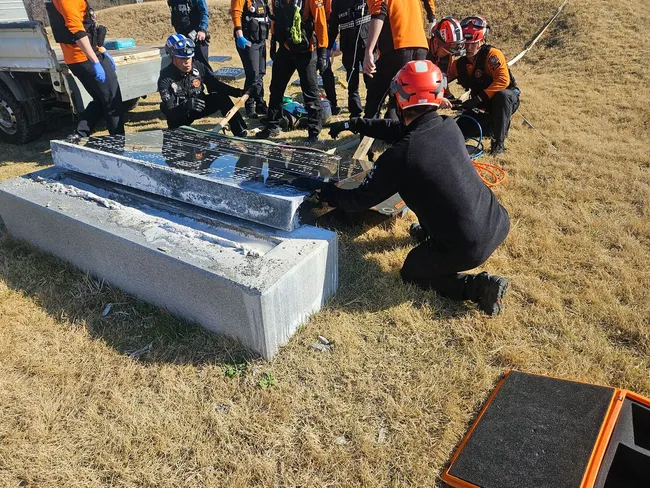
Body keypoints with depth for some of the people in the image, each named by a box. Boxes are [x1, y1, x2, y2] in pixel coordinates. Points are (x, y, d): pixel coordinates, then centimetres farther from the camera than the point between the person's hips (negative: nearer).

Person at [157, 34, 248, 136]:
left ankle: (241, 133, -20)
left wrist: (238, 92, -25)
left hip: (198, 107, 3)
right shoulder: (165, 77, -22)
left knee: (221, 97, -19)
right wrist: (186, 105, -50)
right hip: (178, 114, -3)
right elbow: (168, 109, -29)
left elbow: (216, 85, -9)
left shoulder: (198, 67, -11)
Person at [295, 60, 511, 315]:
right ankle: (429, 231, 44)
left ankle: (479, 286, 5)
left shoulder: (400, 156, -20)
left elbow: (358, 201, -7)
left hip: (469, 246, -7)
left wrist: (320, 187, 6)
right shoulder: (449, 126, 0)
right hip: (498, 222, 7)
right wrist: (351, 124, 24)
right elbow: (400, 128, 18)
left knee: (412, 272, 21)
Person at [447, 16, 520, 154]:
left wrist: (479, 98, -40)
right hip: (483, 106, 5)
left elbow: (503, 80, -33)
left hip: (507, 98, -5)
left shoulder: (492, 54, -21)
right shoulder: (460, 64, -4)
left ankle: (498, 142, -28)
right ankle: (495, 125, 15)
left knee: (502, 95, -41)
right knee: (462, 131, -12)